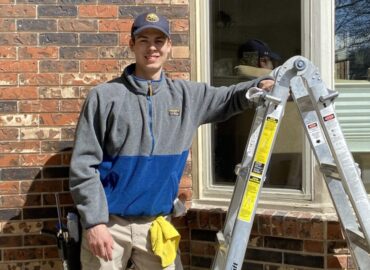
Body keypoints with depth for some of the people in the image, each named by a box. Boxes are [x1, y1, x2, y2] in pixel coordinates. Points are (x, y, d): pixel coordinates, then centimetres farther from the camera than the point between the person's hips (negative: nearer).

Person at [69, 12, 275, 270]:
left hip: (156, 225, 3)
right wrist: (94, 222, -15)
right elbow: (84, 165, -9)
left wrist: (262, 85, -7)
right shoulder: (105, 96, -7)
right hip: (109, 223, -3)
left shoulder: (186, 95, 5)